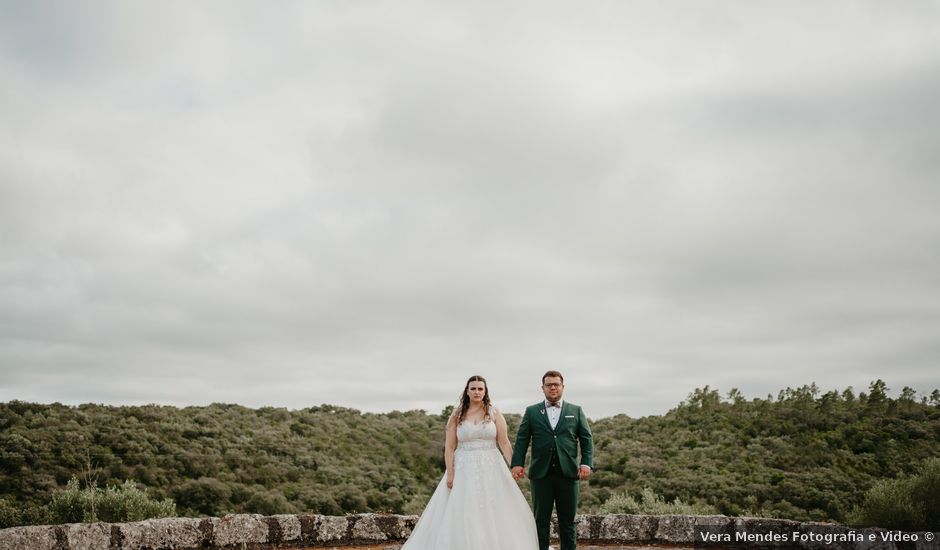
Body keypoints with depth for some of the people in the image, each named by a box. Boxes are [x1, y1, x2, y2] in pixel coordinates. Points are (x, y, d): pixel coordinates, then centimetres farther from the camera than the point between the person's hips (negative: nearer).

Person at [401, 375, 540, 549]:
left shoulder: (494, 413, 4)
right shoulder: (457, 415, 4)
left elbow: (504, 443, -2)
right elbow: (449, 447, 2)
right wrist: (449, 473, -8)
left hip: (491, 469, 0)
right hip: (464, 469, 0)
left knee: (494, 514, 0)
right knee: (463, 518, -1)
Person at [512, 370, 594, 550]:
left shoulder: (576, 411, 11)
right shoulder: (532, 412, 10)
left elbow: (586, 439, 7)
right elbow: (521, 439, 4)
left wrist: (586, 463, -7)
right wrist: (517, 463, -10)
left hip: (568, 473, 0)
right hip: (541, 474, 0)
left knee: (568, 521, 5)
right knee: (541, 521, 4)